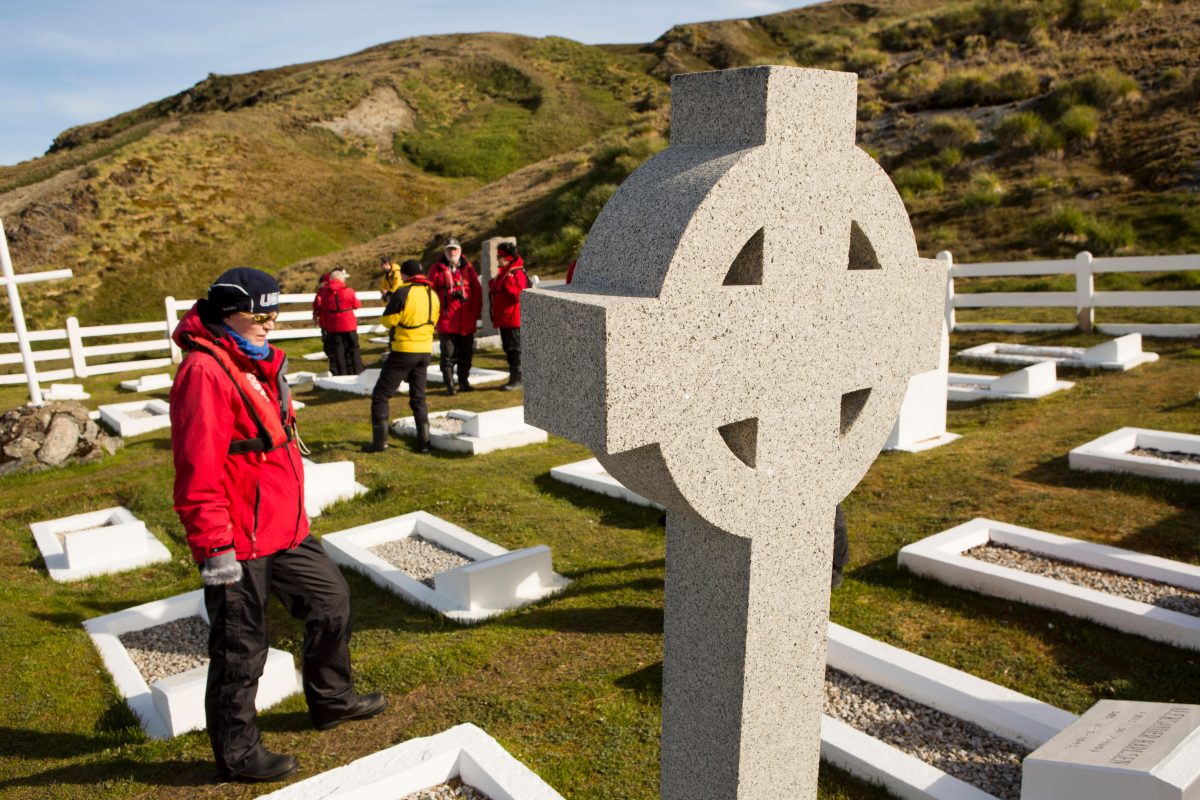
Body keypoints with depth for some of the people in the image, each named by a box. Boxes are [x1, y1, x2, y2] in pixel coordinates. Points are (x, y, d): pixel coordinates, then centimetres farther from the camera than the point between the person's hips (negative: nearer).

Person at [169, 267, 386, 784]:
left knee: (332, 600, 20)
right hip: (238, 544, -10)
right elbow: (198, 470, -24)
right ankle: (238, 755, 26)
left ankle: (331, 698, 41)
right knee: (241, 651, 6)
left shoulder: (256, 361, 12)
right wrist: (216, 547, -23)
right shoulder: (206, 372, -20)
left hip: (284, 529, 10)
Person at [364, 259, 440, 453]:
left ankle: (380, 441, 2)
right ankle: (424, 442, 11)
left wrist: (390, 303, 8)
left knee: (380, 395, 5)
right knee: (418, 398, 16)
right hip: (425, 351, 6)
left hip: (404, 351, -6)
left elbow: (387, 321, -9)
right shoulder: (433, 294, 6)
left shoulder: (403, 293, -14)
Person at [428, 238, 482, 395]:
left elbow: (477, 291, 9)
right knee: (448, 354, 0)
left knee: (466, 353, 10)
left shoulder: (467, 268, 8)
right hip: (446, 321, -3)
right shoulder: (437, 269, 1)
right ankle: (449, 385, 6)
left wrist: (476, 311, 4)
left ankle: (464, 381, 23)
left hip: (467, 321, 3)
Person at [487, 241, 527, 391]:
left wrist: (507, 283, -24)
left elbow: (519, 295, -24)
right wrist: (492, 286, 13)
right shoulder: (502, 273, 17)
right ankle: (514, 377, 20)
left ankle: (517, 379, -1)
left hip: (513, 320, -10)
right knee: (508, 348, 13)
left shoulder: (517, 273, -12)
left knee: (514, 348, -6)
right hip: (503, 319, 10)